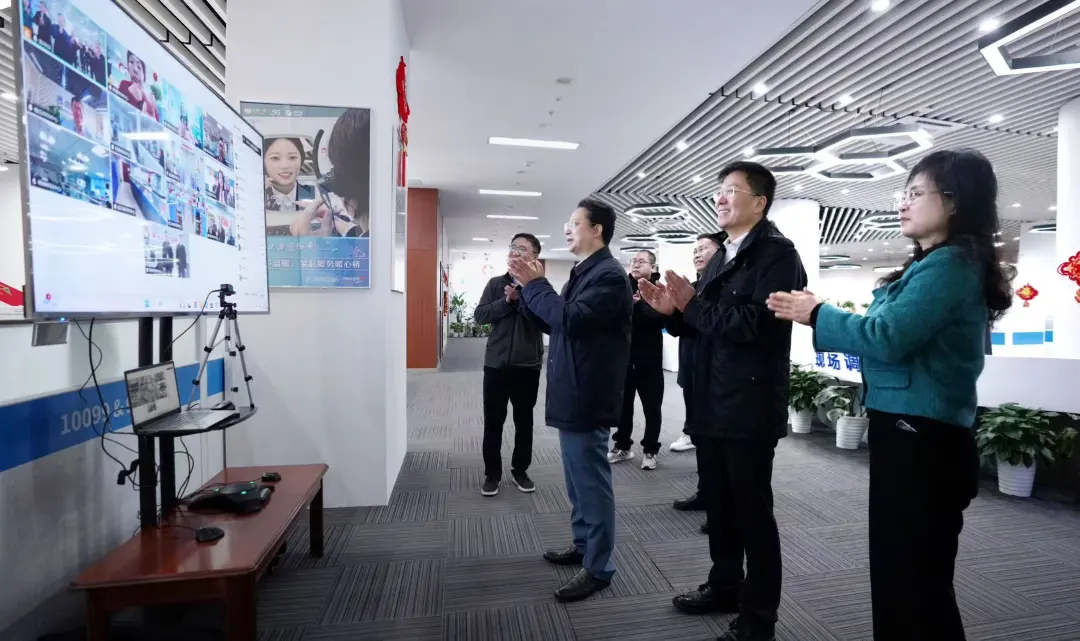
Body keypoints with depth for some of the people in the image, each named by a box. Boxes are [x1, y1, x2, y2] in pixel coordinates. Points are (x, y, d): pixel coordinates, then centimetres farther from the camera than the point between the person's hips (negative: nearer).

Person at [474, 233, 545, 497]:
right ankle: (492, 473, 21)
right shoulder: (496, 284, 6)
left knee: (524, 421, 12)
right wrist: (506, 301, -14)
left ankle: (520, 470, 28)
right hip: (496, 363, 1)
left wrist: (520, 297, -19)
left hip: (528, 365, -1)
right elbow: (479, 315, -4)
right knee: (493, 421, 7)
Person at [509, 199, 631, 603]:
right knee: (579, 478, 20)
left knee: (592, 481, 1)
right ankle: (583, 545, 36)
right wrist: (529, 285, 5)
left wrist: (535, 283, -15)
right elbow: (554, 322, 16)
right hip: (572, 393, 10)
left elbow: (570, 319, -27)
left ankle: (599, 568, 14)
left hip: (587, 396, -10)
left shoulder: (609, 274, -15)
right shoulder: (584, 272, 16)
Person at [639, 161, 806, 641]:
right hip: (712, 405, 8)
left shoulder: (778, 253, -10)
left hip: (750, 407, -8)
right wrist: (673, 308, -1)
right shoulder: (721, 258, 16)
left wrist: (692, 304, -19)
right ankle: (725, 585, 39)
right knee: (718, 504, 19)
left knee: (752, 511, 5)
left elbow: (757, 322, -23)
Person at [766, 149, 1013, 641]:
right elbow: (895, 335, 13)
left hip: (923, 441, -10)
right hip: (910, 434, 10)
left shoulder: (950, 264, -15)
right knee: (898, 573, 21)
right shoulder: (933, 264, 15)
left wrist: (817, 315, -11)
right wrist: (821, 315, 3)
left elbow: (886, 337, -24)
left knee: (917, 581, 4)